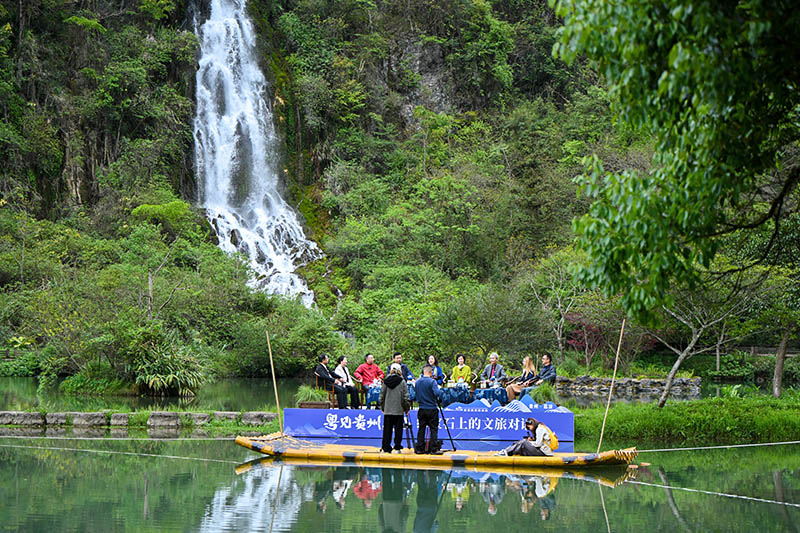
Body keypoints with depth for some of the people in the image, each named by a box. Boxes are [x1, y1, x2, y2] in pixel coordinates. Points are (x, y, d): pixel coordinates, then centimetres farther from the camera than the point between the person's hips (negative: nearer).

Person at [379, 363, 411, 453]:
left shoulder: (386, 381, 1)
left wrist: (382, 407, 16)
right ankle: (397, 448, 5)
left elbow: (382, 395, 5)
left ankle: (386, 448, 5)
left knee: (387, 429, 5)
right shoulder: (402, 382, -5)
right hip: (399, 409, -2)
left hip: (387, 409, 2)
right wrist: (407, 408, 6)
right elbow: (406, 396, -5)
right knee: (398, 429, 5)